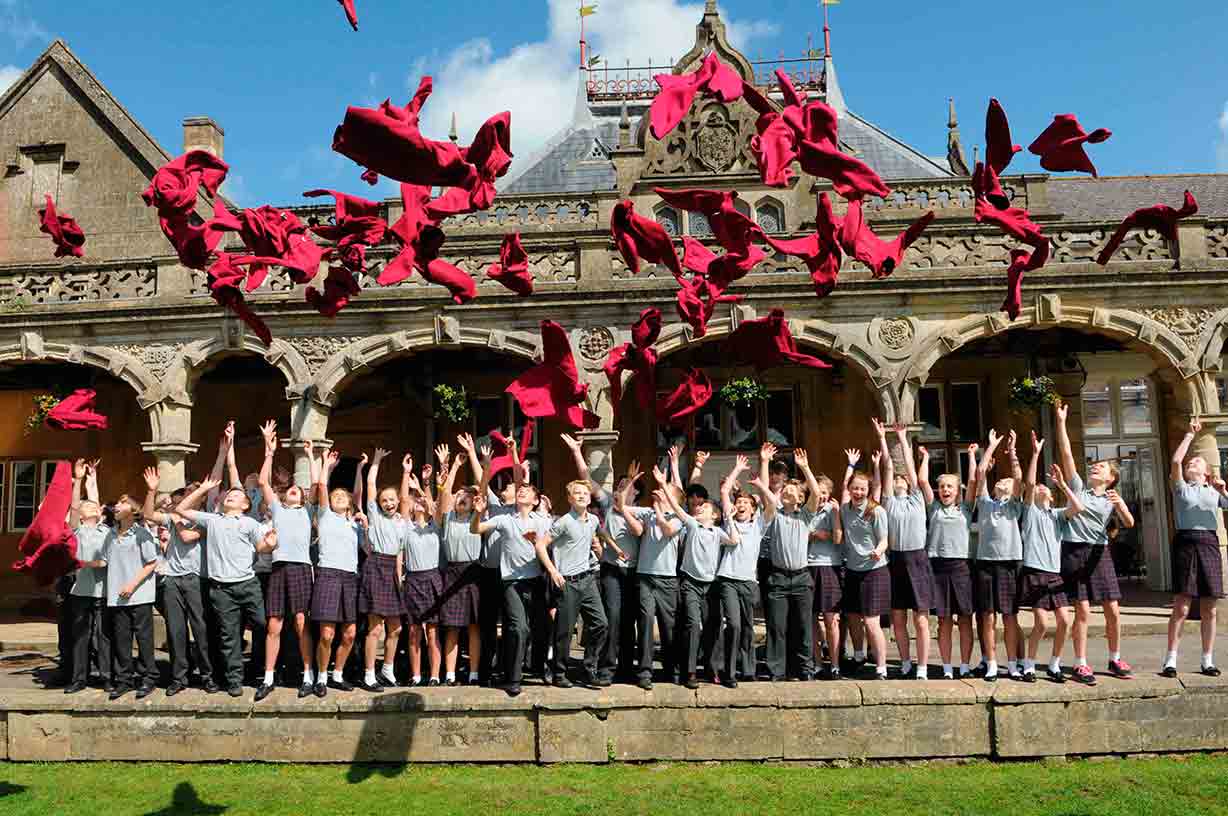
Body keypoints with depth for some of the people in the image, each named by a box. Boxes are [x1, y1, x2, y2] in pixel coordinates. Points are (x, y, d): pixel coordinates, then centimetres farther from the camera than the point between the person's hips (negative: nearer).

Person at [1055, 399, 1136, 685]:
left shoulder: (1112, 500, 13)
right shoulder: (1078, 487, 9)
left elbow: (1129, 523, -4)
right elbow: (1066, 454, 1)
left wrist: (1120, 503, -23)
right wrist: (1060, 421, -4)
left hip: (1099, 552, 3)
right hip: (1075, 551, -3)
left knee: (1113, 610, 4)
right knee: (1083, 611, -6)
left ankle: (1115, 660, 21)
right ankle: (1080, 665, 2)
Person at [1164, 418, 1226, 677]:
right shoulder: (1181, 488, 12)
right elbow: (1175, 461, -5)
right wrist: (1190, 435, 3)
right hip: (1186, 542, -2)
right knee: (1181, 608, -6)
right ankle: (1170, 660, -3)